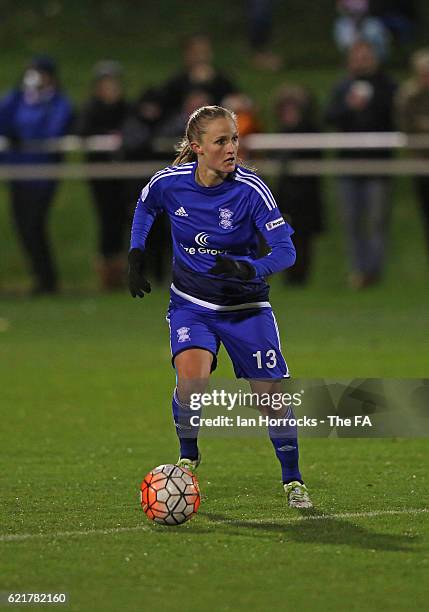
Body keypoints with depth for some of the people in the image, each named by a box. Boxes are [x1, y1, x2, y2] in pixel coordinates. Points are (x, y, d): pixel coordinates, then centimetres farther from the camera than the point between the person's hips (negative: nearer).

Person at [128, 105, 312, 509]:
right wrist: (135, 258, 6)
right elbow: (145, 208, 13)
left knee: (271, 395, -2)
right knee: (191, 379, -25)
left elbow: (285, 250, -22)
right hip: (191, 304, 0)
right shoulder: (169, 181, -12)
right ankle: (188, 459, 0)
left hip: (245, 306, 0)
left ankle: (292, 481, 21)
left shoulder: (251, 189, -20)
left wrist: (248, 269, -40)